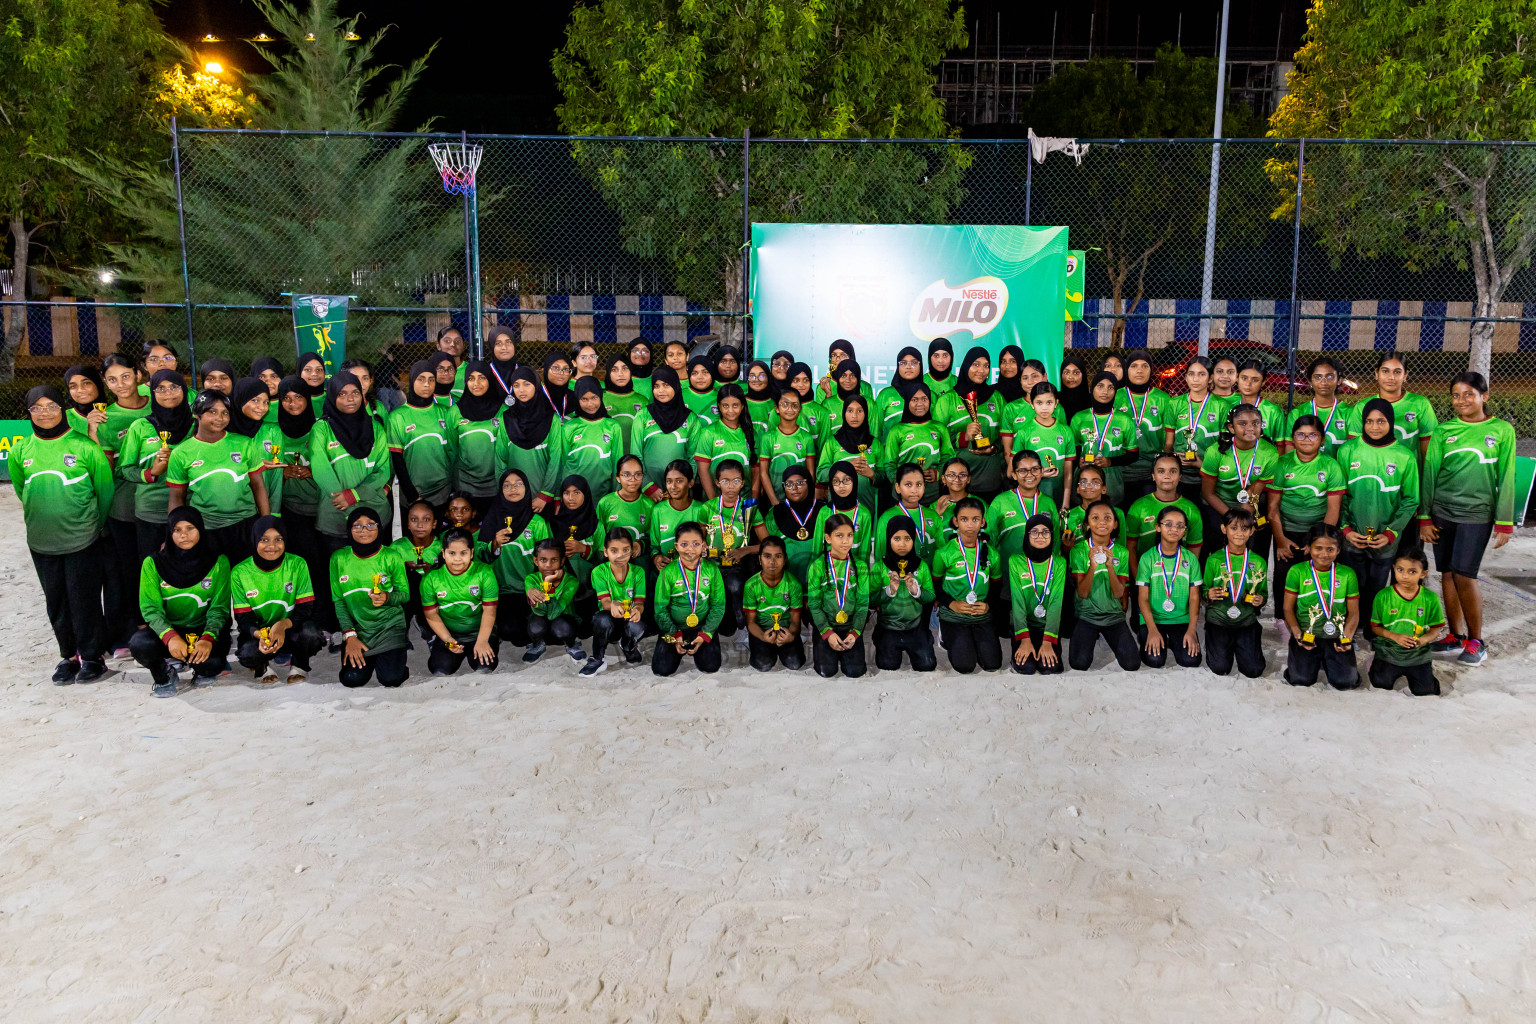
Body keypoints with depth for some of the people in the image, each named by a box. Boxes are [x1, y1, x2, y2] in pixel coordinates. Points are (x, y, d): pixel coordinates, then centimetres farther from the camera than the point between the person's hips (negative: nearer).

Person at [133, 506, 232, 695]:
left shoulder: (218, 562, -3)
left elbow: (219, 608, -5)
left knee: (212, 663, -31)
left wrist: (208, 638, -24)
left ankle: (202, 671, 11)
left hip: (203, 629, -1)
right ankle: (163, 676, 4)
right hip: (167, 629, 1)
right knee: (140, 644, -32)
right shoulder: (153, 563, -2)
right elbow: (150, 608, -9)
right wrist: (170, 636, -28)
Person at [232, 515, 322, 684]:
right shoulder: (240, 573, -7)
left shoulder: (297, 565, -8)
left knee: (310, 633, -34)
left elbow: (306, 607, -11)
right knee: (247, 655, -33)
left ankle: (299, 666, 1)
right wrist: (259, 635, -30)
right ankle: (262, 666, 7)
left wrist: (283, 624, -33)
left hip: (291, 628, 0)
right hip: (258, 632, 0)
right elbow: (243, 617, -7)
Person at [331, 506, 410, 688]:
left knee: (391, 678, -19)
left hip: (389, 624, -2)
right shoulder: (339, 558, -1)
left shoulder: (391, 557, -5)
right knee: (353, 678, -18)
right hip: (356, 627, 2)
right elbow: (337, 600, 1)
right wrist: (349, 635, -8)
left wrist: (387, 598, -23)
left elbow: (405, 594, 1)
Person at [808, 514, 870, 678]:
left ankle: (843, 649, 20)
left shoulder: (860, 566, -2)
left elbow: (863, 603, -1)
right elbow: (814, 604, -7)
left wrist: (855, 632, -12)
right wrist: (827, 633, -15)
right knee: (827, 671, -13)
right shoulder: (818, 566, -8)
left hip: (851, 626, 2)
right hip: (825, 625, -1)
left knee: (855, 671, -11)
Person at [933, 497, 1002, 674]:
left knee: (993, 664, -10)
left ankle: (972, 639, 20)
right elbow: (934, 585, -1)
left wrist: (988, 605, -7)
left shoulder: (990, 553, 2)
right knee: (965, 666, -15)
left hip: (982, 617, 3)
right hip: (953, 617, -3)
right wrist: (952, 604, -16)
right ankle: (947, 637, 16)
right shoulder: (944, 553, -8)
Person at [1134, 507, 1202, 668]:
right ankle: (1145, 637, 12)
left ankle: (1172, 641, 13)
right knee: (1155, 660, -20)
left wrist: (1192, 629, -10)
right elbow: (1143, 598, -4)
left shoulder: (1191, 559, 3)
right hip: (1152, 617, -2)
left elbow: (1194, 597, 2)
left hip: (1182, 618, 2)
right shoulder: (1148, 558, -3)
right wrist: (1152, 630, -15)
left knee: (1191, 660, -19)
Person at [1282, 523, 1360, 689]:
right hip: (1306, 634, -1)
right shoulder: (1297, 571, 1)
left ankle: (1325, 661, 18)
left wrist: (1347, 637, -13)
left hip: (1337, 636, 1)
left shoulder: (1347, 574, 4)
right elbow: (1288, 608, 2)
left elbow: (1353, 612, 5)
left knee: (1346, 682, -15)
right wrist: (1297, 633, -14)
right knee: (1300, 679, -18)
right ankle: (1296, 657, 17)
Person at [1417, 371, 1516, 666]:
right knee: (1448, 574, 5)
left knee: (1464, 576, -8)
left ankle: (1476, 641, 8)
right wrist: (1424, 518, 2)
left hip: (1477, 513, -3)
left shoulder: (1502, 431, 1)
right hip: (1442, 512, 3)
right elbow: (1429, 474, 5)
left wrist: (1504, 522, -2)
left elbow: (1506, 478, 1)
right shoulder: (1443, 431, 5)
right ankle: (1456, 636, 18)